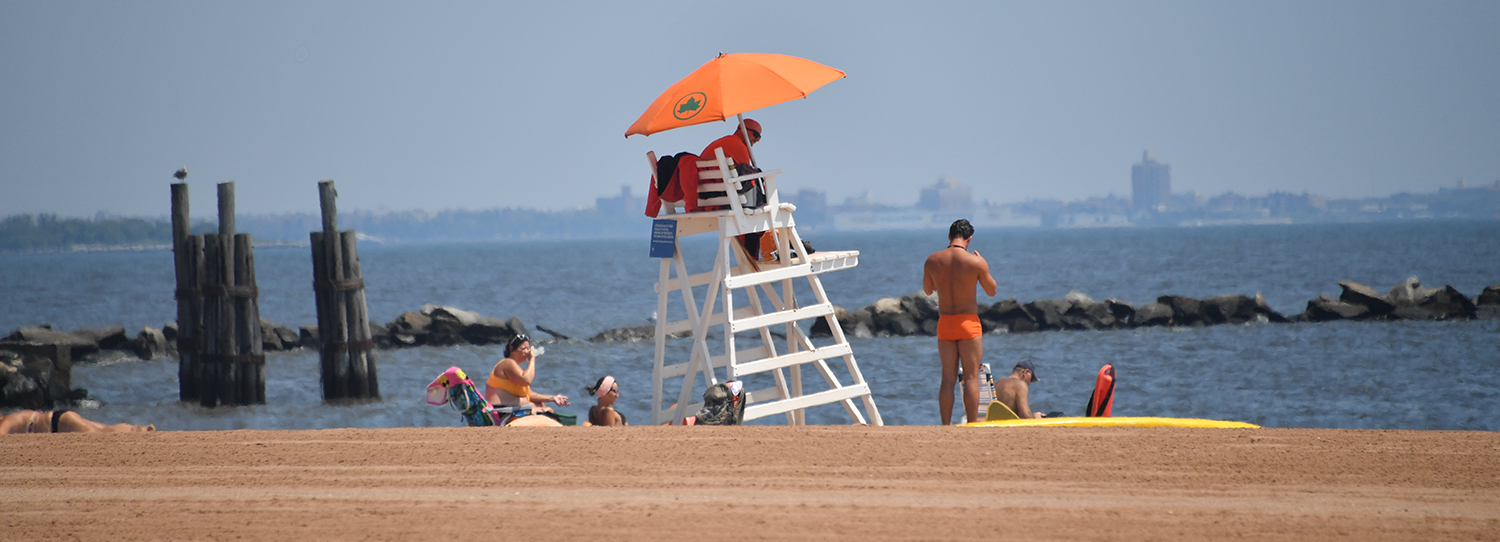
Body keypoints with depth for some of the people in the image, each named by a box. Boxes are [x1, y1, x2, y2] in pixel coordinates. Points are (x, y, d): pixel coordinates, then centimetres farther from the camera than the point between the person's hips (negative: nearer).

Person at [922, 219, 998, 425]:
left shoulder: (932, 261, -2)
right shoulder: (976, 262, -11)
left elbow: (927, 290, 13)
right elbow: (992, 291, 3)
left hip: (944, 323, 3)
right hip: (968, 323, -3)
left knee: (948, 378, 9)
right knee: (971, 377, 1)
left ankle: (946, 426, 6)